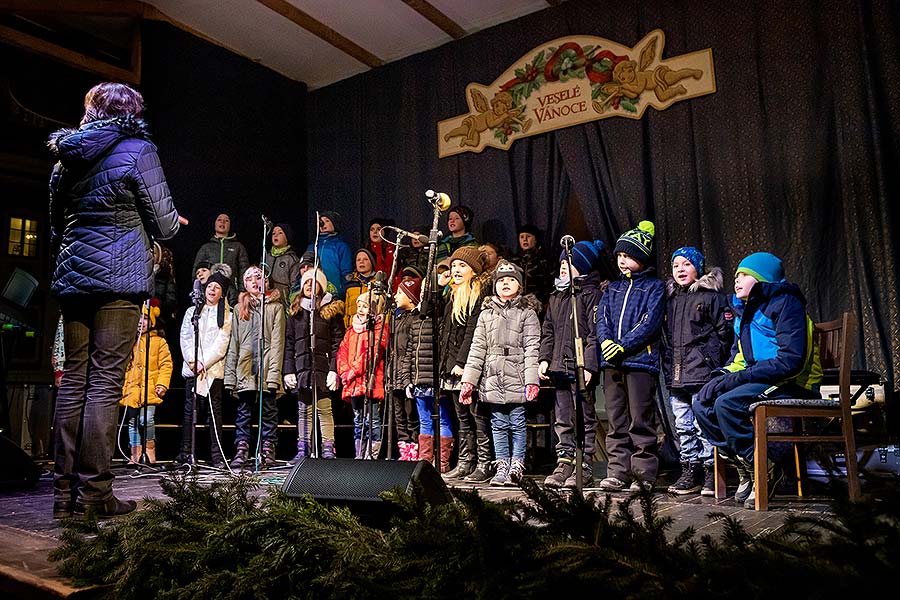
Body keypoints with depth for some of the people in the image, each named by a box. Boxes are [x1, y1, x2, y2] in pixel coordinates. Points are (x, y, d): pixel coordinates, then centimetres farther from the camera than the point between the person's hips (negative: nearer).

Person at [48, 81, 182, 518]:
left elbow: (57, 226, 22)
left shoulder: (67, 155, 16)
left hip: (72, 277, 6)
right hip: (119, 278, -6)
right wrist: (175, 221, 17)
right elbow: (164, 225, -4)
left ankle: (65, 493, 12)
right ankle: (93, 495, -2)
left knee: (73, 380, 8)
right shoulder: (137, 149, -3)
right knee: (105, 383, -5)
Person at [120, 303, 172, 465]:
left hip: (149, 390, -4)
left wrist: (162, 385, -9)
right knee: (132, 422, 8)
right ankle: (135, 455, 18)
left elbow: (166, 365, 0)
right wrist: (120, 386, 9)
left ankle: (150, 446, 7)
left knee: (146, 420, -17)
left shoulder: (159, 342, 4)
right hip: (131, 390, 4)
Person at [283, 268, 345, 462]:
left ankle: (328, 450, 1)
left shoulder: (332, 311, 4)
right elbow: (289, 344, 13)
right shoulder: (296, 312, 16)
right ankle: (303, 450, 11)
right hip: (302, 368, 4)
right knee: (304, 410, 7)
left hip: (323, 366, -4)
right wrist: (288, 370, 3)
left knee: (324, 409, -3)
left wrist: (334, 370, -13)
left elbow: (337, 343, -3)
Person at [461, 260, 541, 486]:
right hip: (493, 380, 4)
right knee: (498, 425, 7)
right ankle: (502, 467, 14)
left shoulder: (527, 313, 5)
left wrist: (532, 380, -13)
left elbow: (532, 348, -3)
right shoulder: (486, 314, 16)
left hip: (517, 379, -4)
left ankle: (517, 467, 7)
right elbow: (477, 349, 12)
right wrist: (468, 381, 5)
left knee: (517, 425, -1)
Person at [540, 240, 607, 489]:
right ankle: (564, 463, 19)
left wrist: (589, 365, -19)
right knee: (562, 420, 11)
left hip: (582, 368, -7)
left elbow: (595, 333, -12)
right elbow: (548, 330, 21)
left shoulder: (592, 293, -5)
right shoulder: (557, 295, 19)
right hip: (559, 368, 7)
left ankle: (584, 467, 8)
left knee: (584, 419, 1)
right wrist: (545, 358, 11)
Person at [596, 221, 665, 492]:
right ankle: (617, 472, 12)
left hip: (640, 360, -5)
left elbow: (650, 322, -9)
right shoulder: (613, 288, 21)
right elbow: (601, 318, 10)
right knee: (616, 421, 7)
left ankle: (644, 474, 5)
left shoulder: (654, 287, 4)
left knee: (641, 421, -3)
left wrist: (623, 345, -17)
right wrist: (605, 340, -10)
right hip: (611, 363, 6)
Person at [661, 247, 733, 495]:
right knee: (683, 426, 10)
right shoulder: (670, 298, 18)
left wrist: (715, 363, -7)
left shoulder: (712, 296, 0)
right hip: (675, 375, 6)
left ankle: (710, 473, 6)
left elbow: (725, 331, -4)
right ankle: (690, 471, 19)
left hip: (702, 372, -6)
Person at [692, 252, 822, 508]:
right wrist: (722, 378, -3)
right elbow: (738, 357, 20)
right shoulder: (744, 310, 17)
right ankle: (744, 468, -1)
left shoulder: (785, 303, -11)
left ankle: (765, 471, -12)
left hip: (792, 385, -8)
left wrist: (738, 378, -23)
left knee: (727, 403, -29)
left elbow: (791, 360, -22)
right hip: (759, 382, 9)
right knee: (703, 405, -9)